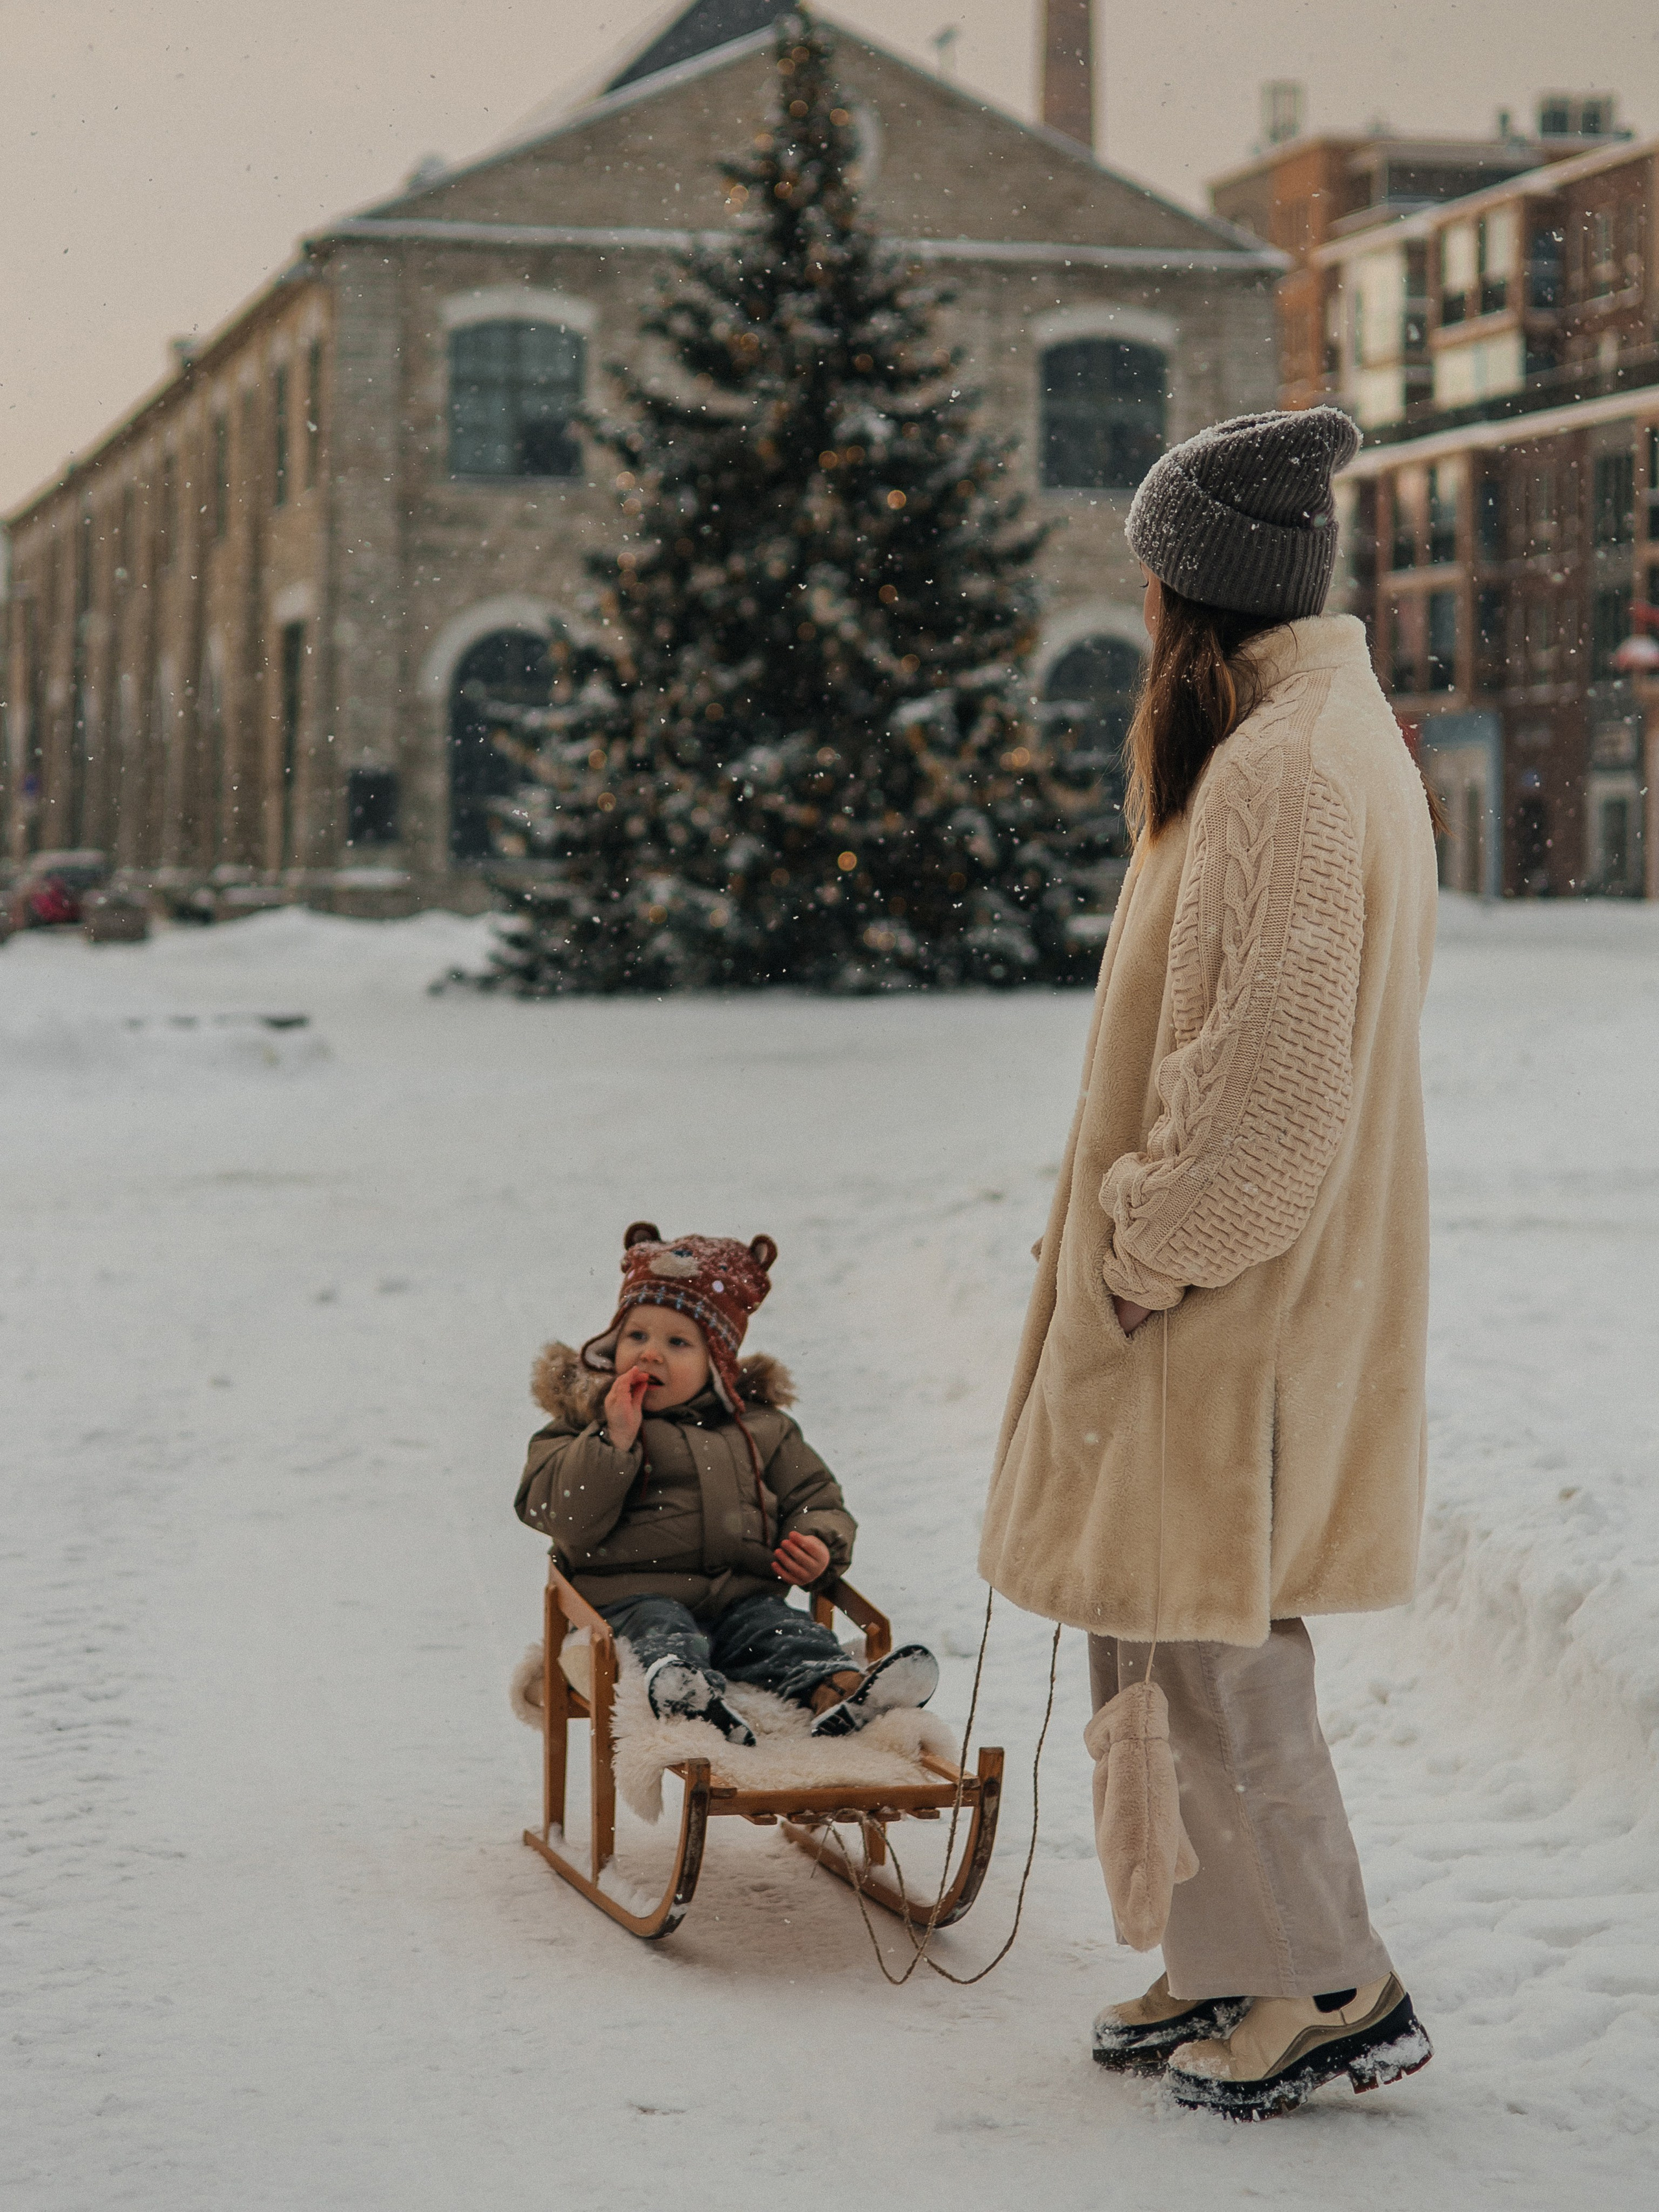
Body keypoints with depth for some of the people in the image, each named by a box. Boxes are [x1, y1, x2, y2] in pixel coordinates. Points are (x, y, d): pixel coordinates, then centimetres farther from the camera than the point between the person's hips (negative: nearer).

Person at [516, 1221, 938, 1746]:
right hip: (635, 1596, -3)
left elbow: (813, 1495, 24)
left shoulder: (759, 1425, 19)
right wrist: (614, 1438, -14)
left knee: (783, 1631, -27)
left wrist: (821, 1548, 0)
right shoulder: (588, 1419, 9)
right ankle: (682, 1690, -68)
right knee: (662, 1634, -36)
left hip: (741, 1597, 4)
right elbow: (569, 1518, -4)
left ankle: (834, 1690, -56)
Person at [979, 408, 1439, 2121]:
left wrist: (1147, 1250, -15)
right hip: (1221, 1272, 10)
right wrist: (1134, 1225, 14)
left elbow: (1274, 1084, -25)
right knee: (1162, 1627, 16)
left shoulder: (1282, 770, -21)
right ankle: (1232, 1965, 26)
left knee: (1213, 1641, 0)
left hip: (1236, 1294, -10)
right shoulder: (1331, 736, 12)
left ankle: (1334, 1991, 11)